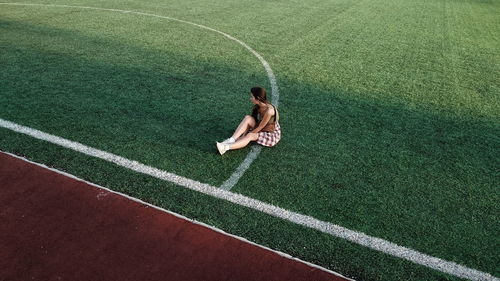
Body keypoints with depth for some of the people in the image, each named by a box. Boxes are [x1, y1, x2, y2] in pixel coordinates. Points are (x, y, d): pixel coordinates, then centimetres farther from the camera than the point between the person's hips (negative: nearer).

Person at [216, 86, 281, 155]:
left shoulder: (269, 110, -30)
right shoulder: (257, 106, -6)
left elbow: (260, 127, -24)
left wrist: (245, 136, -17)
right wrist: (243, 134, -14)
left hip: (272, 134, -7)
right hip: (261, 129, 7)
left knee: (249, 136, -33)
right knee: (248, 118, -21)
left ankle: (226, 147, -44)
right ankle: (231, 140, -29)